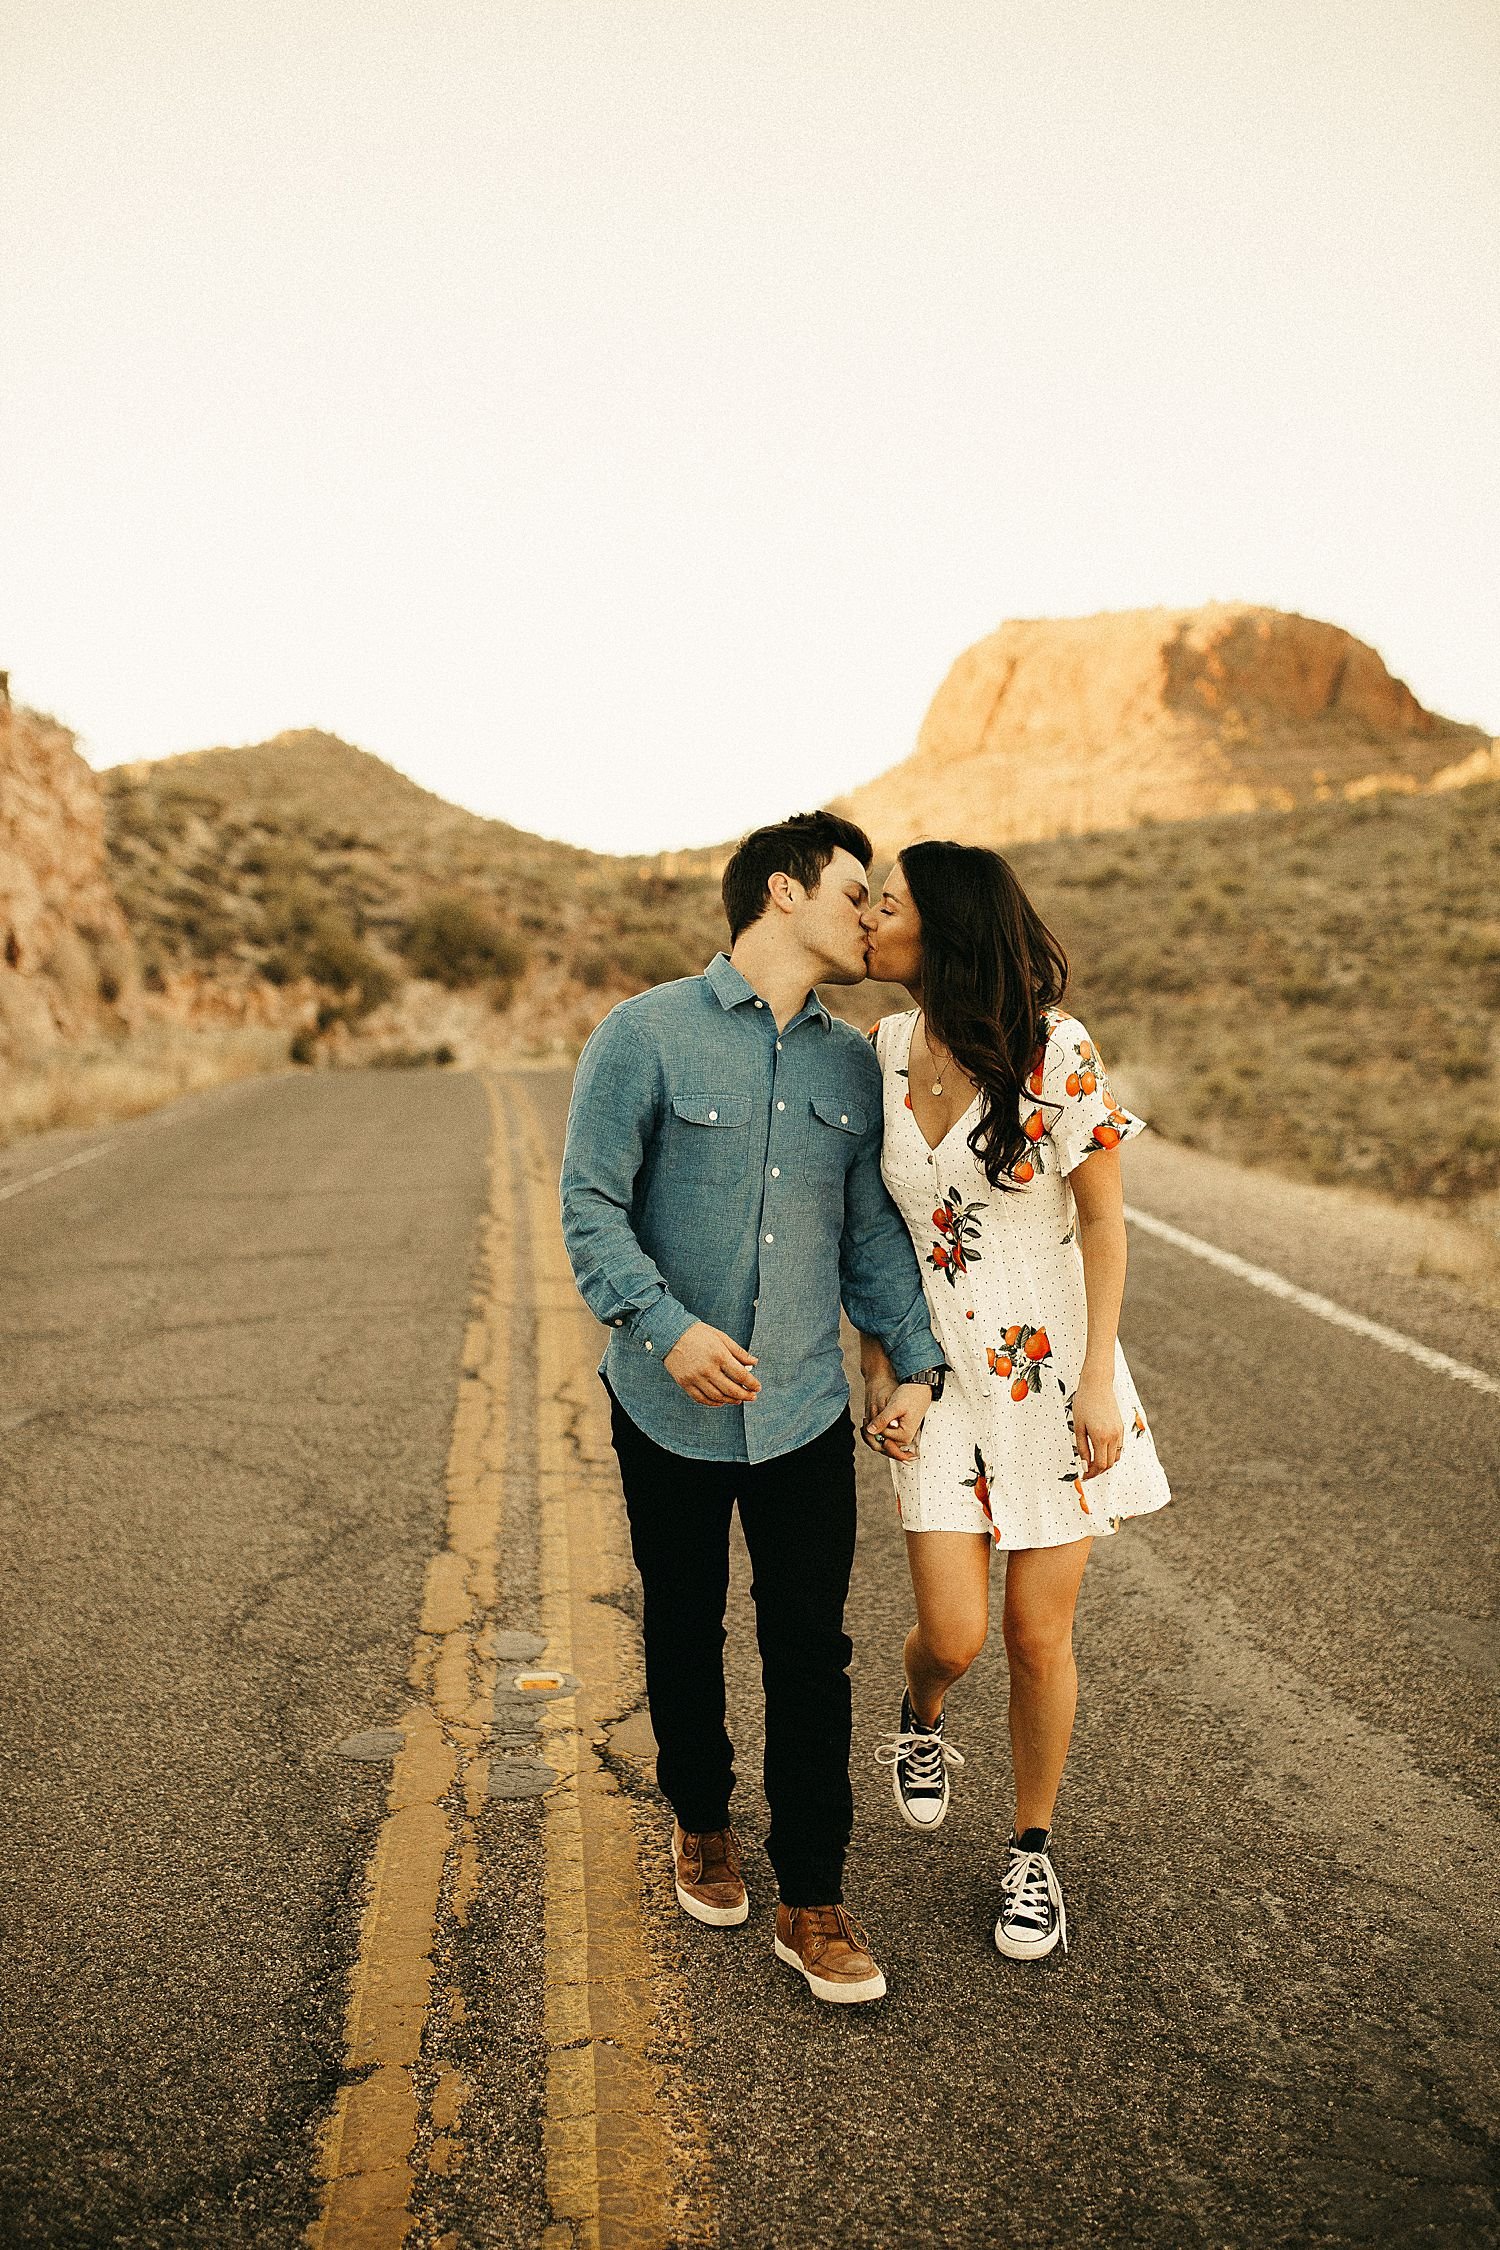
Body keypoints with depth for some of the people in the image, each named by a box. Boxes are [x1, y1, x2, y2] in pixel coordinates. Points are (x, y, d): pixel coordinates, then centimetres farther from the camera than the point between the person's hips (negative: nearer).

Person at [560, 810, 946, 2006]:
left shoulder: (854, 1063, 6)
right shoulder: (646, 1034, -8)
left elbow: (872, 1229, 11)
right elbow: (591, 1203, -11)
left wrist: (915, 1361, 2)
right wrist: (667, 1324, -24)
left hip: (806, 1411, 3)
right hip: (671, 1406, -2)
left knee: (812, 1651, 4)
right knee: (685, 1635, 16)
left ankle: (813, 1903, 20)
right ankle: (701, 1820, 42)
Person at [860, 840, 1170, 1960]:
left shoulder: (1055, 1052, -13)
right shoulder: (877, 1052, -1)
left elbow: (1103, 1218, -7)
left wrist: (1099, 1377, -9)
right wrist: (877, 1364, 2)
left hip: (1051, 1372, -2)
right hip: (939, 1375, 2)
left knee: (1040, 1637, 6)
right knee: (953, 1634, -3)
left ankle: (1033, 1850, 31)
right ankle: (919, 1720, 35)